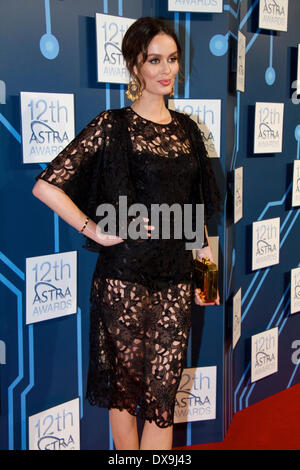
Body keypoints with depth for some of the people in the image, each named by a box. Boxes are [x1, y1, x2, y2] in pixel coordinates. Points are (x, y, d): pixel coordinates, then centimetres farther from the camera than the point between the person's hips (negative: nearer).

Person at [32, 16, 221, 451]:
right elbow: (46, 186, -11)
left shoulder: (186, 128, 11)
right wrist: (97, 233, -9)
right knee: (126, 387, 10)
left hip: (176, 277, 4)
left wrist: (203, 254, 14)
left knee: (164, 391, 7)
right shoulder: (113, 125, -6)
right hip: (124, 278, -4)